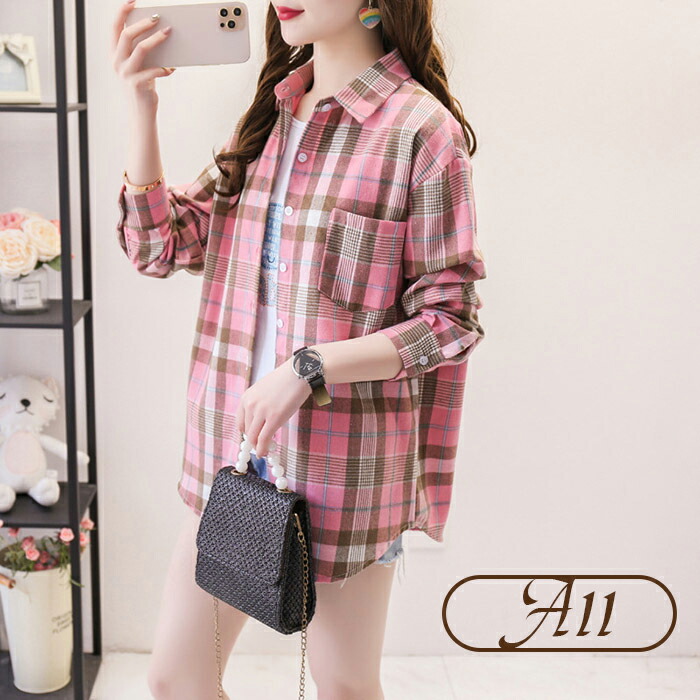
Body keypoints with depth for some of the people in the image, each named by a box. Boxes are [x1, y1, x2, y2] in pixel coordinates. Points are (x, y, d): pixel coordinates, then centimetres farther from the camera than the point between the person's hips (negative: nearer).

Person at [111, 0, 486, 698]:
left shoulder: (421, 128, -12)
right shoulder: (269, 113, 8)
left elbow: (451, 319, -12)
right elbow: (161, 244, 6)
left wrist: (307, 368, -21)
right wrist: (141, 107, -5)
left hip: (346, 461, -5)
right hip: (234, 445, 6)